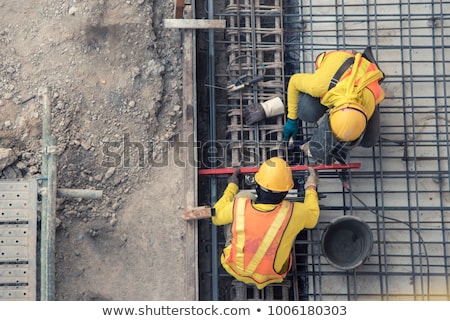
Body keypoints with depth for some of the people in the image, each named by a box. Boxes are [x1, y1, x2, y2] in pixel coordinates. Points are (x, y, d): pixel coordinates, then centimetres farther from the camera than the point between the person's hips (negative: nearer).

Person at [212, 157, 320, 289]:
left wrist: (231, 187, 7)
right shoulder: (292, 213, -30)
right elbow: (312, 217, -4)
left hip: (235, 269, 0)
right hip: (271, 277, 0)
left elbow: (216, 216, -5)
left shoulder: (239, 207, -29)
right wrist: (311, 188, 12)